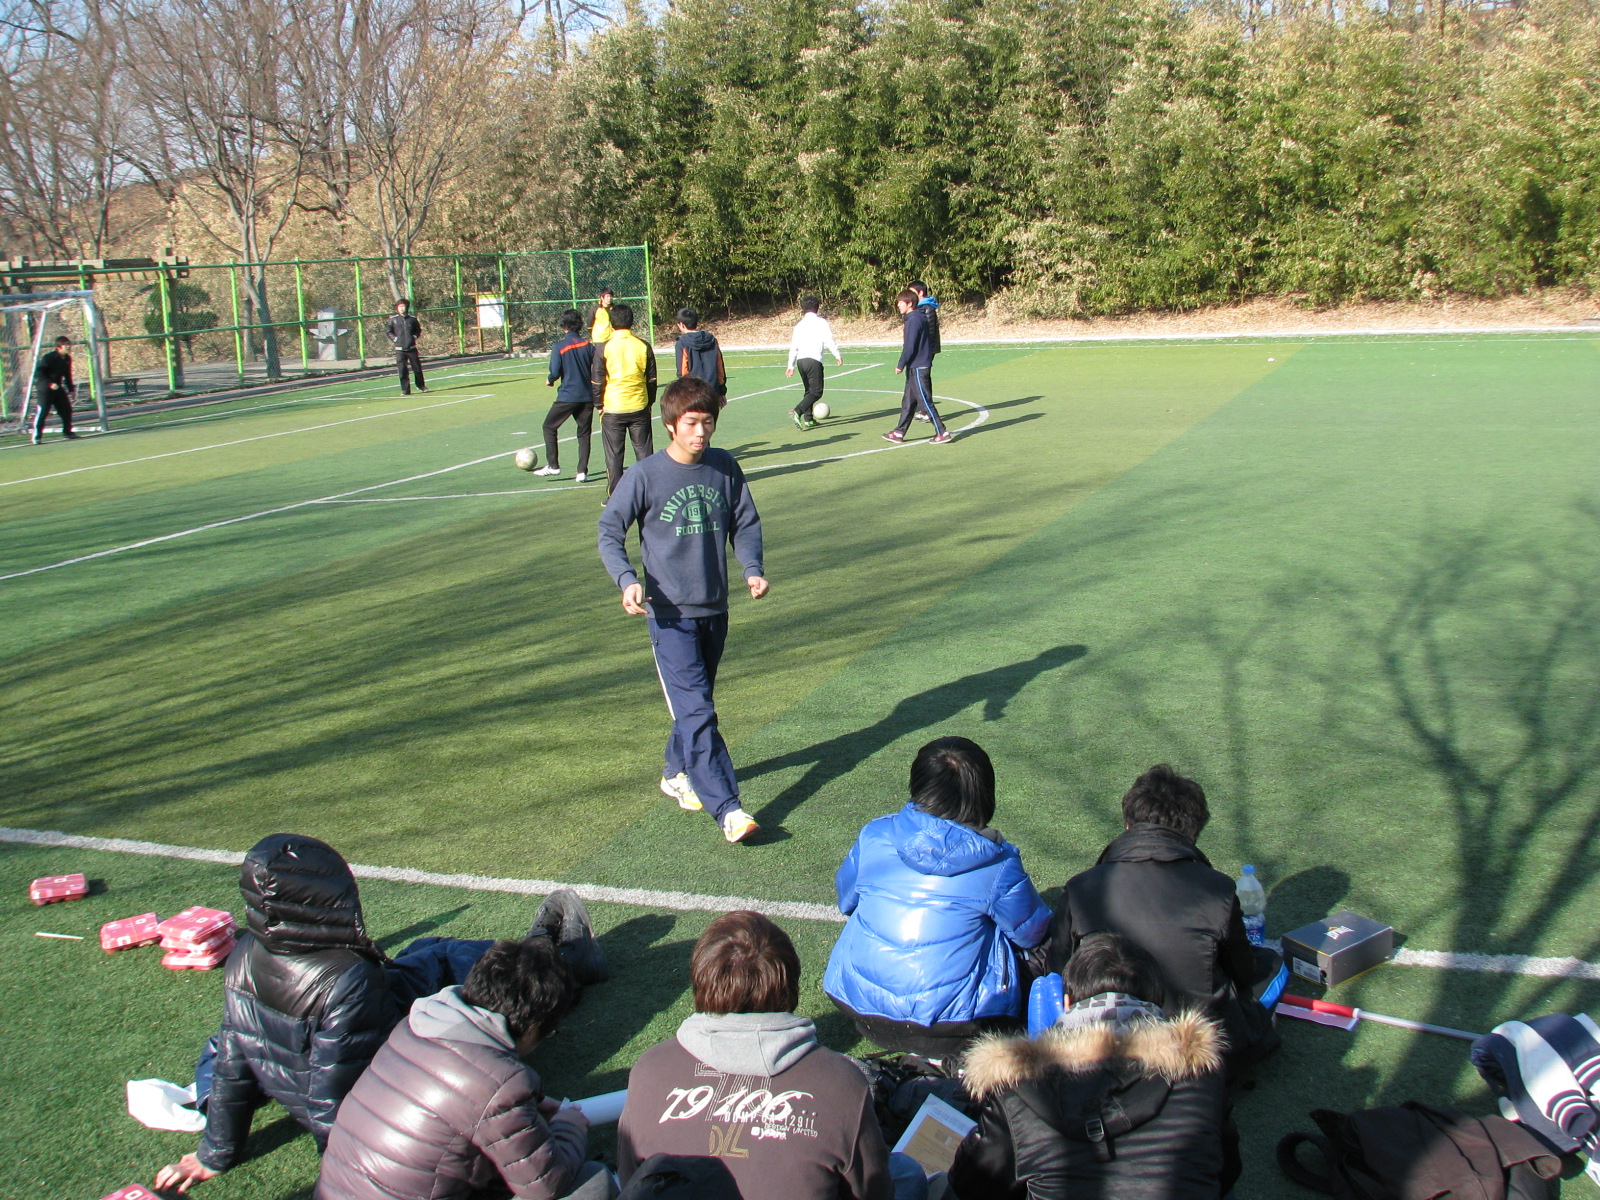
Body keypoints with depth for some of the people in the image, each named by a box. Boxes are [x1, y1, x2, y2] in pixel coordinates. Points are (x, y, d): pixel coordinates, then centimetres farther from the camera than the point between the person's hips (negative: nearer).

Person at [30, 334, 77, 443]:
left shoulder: (67, 359, 6)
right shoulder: (48, 357, -18)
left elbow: (67, 376, 17)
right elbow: (39, 373, -19)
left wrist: (71, 389, 14)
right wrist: (50, 383, -27)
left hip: (57, 388, 7)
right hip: (44, 388, -7)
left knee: (66, 409, 7)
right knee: (42, 411, -11)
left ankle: (67, 432, 23)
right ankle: (35, 436, -6)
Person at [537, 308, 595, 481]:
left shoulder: (559, 347, -8)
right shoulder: (588, 345, 1)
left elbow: (555, 372, -13)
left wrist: (550, 381, 8)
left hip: (567, 396, -3)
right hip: (587, 396, 3)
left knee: (549, 427, 13)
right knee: (584, 433, 9)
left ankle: (553, 465, 9)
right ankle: (582, 472, 3)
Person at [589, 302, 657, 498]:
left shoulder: (604, 348, -8)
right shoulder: (643, 346, -2)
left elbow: (596, 381, -4)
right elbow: (651, 379, 6)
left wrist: (599, 405, 8)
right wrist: (649, 403, 17)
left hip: (613, 409, -2)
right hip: (639, 408, 2)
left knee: (614, 455, 6)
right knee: (644, 452, 10)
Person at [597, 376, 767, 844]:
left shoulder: (724, 467, 1)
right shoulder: (644, 476, -10)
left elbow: (745, 523, 12)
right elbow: (609, 531, -4)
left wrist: (752, 568, -5)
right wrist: (627, 580, -20)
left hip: (715, 611, 5)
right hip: (671, 615, -5)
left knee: (696, 703, 18)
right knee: (696, 712, -11)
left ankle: (677, 774, 40)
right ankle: (727, 809, -13)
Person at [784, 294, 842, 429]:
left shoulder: (799, 324, 16)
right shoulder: (821, 322, 1)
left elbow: (793, 346, 15)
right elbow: (829, 341, -5)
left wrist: (791, 365, 18)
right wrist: (837, 356, 6)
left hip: (800, 361, 6)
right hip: (814, 360, -6)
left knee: (809, 390, 19)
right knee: (816, 392, -5)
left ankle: (808, 419, 15)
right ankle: (798, 412, -25)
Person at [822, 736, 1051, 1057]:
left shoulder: (874, 836, -5)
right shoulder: (998, 864, -13)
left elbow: (846, 900, 12)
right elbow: (1031, 933, 1)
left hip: (862, 1009, 4)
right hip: (953, 1027, -4)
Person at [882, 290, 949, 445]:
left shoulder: (914, 320, -17)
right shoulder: (920, 317, 12)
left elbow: (910, 347, -19)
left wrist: (901, 365, -13)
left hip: (918, 368, -10)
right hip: (916, 368, 10)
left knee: (925, 401, -5)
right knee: (908, 402, 13)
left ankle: (942, 432, -1)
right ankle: (899, 432, 18)